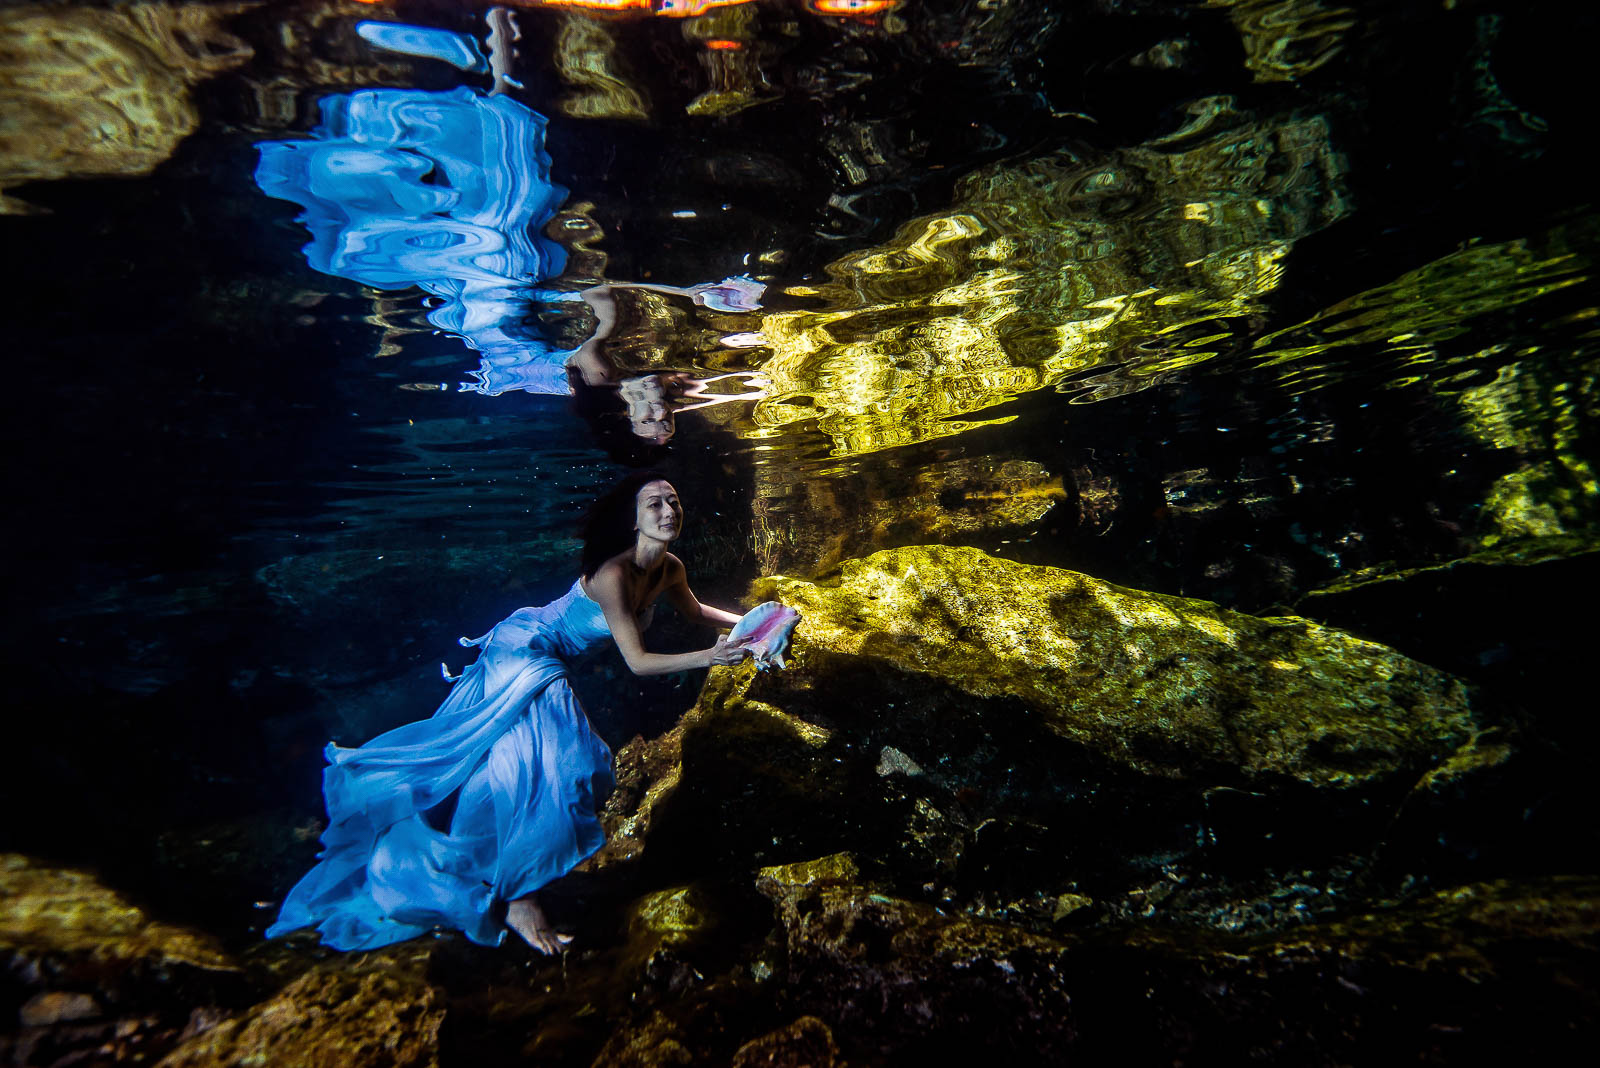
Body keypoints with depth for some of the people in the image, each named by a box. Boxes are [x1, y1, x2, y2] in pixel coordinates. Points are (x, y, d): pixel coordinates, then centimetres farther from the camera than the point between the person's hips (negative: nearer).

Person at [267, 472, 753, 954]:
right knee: (540, 767, -13)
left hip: (544, 663, 8)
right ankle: (514, 898, 2)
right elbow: (637, 661, -29)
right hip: (521, 649, -8)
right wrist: (708, 657, -31)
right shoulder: (613, 573, -31)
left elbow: (696, 611, 16)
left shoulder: (670, 568, -5)